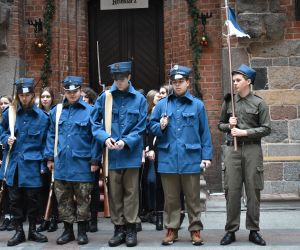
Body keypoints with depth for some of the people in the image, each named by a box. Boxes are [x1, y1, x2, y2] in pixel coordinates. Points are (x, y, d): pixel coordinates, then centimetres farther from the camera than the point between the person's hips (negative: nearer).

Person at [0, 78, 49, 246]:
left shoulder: (42, 116, -2)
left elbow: (45, 142, 1)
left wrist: (43, 164, -4)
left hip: (32, 165, -2)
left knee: (32, 199, 7)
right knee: (15, 199, 7)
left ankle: (33, 230, 22)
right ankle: (19, 231, 19)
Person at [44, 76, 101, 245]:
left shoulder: (90, 110, -4)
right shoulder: (56, 111, 9)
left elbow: (95, 136, -6)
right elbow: (51, 136, 11)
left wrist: (95, 160, -9)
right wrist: (50, 157, 6)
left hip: (82, 163, -3)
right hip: (61, 163, 4)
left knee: (83, 199, 6)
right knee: (63, 199, 10)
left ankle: (82, 231, 19)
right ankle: (68, 230, 22)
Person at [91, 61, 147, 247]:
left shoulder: (140, 99, -1)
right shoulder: (104, 97, 1)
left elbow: (140, 128, -2)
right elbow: (95, 123, 4)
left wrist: (126, 141, -17)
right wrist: (105, 138, -13)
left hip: (131, 154, -1)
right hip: (111, 155, 1)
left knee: (131, 192, 7)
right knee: (114, 193, 8)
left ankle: (131, 228, 17)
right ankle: (119, 228, 20)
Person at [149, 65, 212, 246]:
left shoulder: (197, 105, 3)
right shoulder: (162, 104, 7)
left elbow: (205, 132, 3)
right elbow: (151, 127, 10)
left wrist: (207, 156, -3)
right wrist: (160, 127, -12)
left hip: (191, 159, -1)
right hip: (168, 159, 2)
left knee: (193, 197, 7)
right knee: (171, 197, 10)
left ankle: (195, 229, 18)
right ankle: (172, 229, 21)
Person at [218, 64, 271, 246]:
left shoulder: (259, 103, 1)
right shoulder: (229, 102, 9)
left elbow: (266, 129, -3)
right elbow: (220, 124, 18)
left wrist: (245, 132, -11)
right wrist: (229, 126, -3)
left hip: (252, 150, -2)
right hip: (232, 150, 2)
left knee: (253, 191, 2)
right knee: (232, 191, 2)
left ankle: (254, 230, 13)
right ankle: (231, 230, 10)